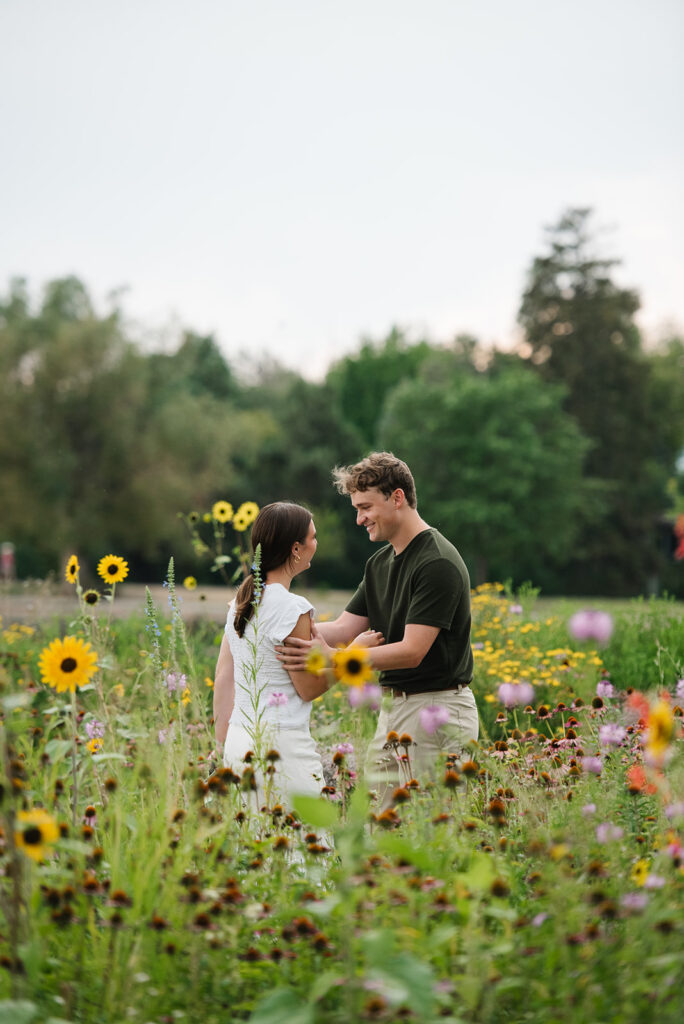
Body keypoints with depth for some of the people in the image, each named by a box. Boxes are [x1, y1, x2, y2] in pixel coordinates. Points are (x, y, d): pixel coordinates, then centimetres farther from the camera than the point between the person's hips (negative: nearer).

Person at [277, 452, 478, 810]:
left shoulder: (439, 563, -18)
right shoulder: (379, 562, 12)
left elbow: (412, 651, -22)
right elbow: (345, 627, 8)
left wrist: (331, 658, -29)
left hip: (437, 711, -9)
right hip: (392, 707, 9)